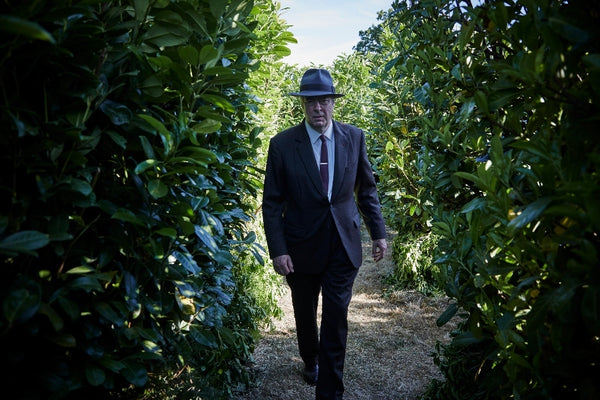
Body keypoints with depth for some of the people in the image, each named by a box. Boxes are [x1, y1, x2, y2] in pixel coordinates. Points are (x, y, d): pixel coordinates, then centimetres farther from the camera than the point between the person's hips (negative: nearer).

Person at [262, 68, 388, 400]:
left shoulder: (354, 137, -3)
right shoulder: (282, 144, -10)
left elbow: (367, 190, 6)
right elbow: (272, 203, -7)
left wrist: (378, 232, 4)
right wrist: (277, 250, -12)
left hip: (343, 246, 0)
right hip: (301, 247, 0)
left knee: (336, 320, 2)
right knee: (305, 314, 20)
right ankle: (311, 359, 49)